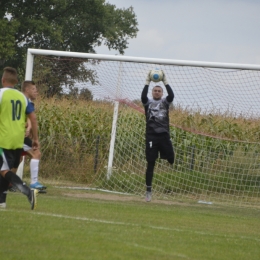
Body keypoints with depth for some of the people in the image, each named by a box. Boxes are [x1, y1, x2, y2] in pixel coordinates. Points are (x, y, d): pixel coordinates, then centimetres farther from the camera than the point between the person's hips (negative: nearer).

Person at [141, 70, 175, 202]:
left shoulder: (165, 102, 11)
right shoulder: (148, 102, 9)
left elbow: (171, 95, -9)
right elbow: (143, 96, -12)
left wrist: (165, 82, -12)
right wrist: (147, 82, -15)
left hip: (164, 135, 1)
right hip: (151, 136, -1)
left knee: (171, 160, -9)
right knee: (150, 164, 0)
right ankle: (148, 191, 3)